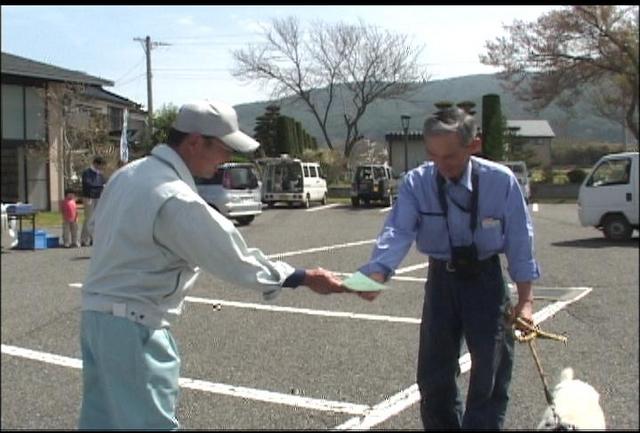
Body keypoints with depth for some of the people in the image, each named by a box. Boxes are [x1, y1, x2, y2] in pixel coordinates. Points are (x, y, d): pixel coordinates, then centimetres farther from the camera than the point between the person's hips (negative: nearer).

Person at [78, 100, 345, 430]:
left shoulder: (129, 174, 6)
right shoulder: (176, 199, -23)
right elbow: (234, 258, -19)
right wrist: (305, 278, -10)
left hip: (97, 315, 10)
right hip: (132, 327, -9)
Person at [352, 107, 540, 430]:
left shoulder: (501, 181, -16)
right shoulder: (416, 182, -13)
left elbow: (520, 240, -10)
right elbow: (398, 232, -25)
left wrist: (525, 299, -9)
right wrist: (376, 275, -43)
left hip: (485, 278, -2)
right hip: (441, 279, 2)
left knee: (491, 372, 4)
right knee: (433, 373, 12)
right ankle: (442, 426, 34)